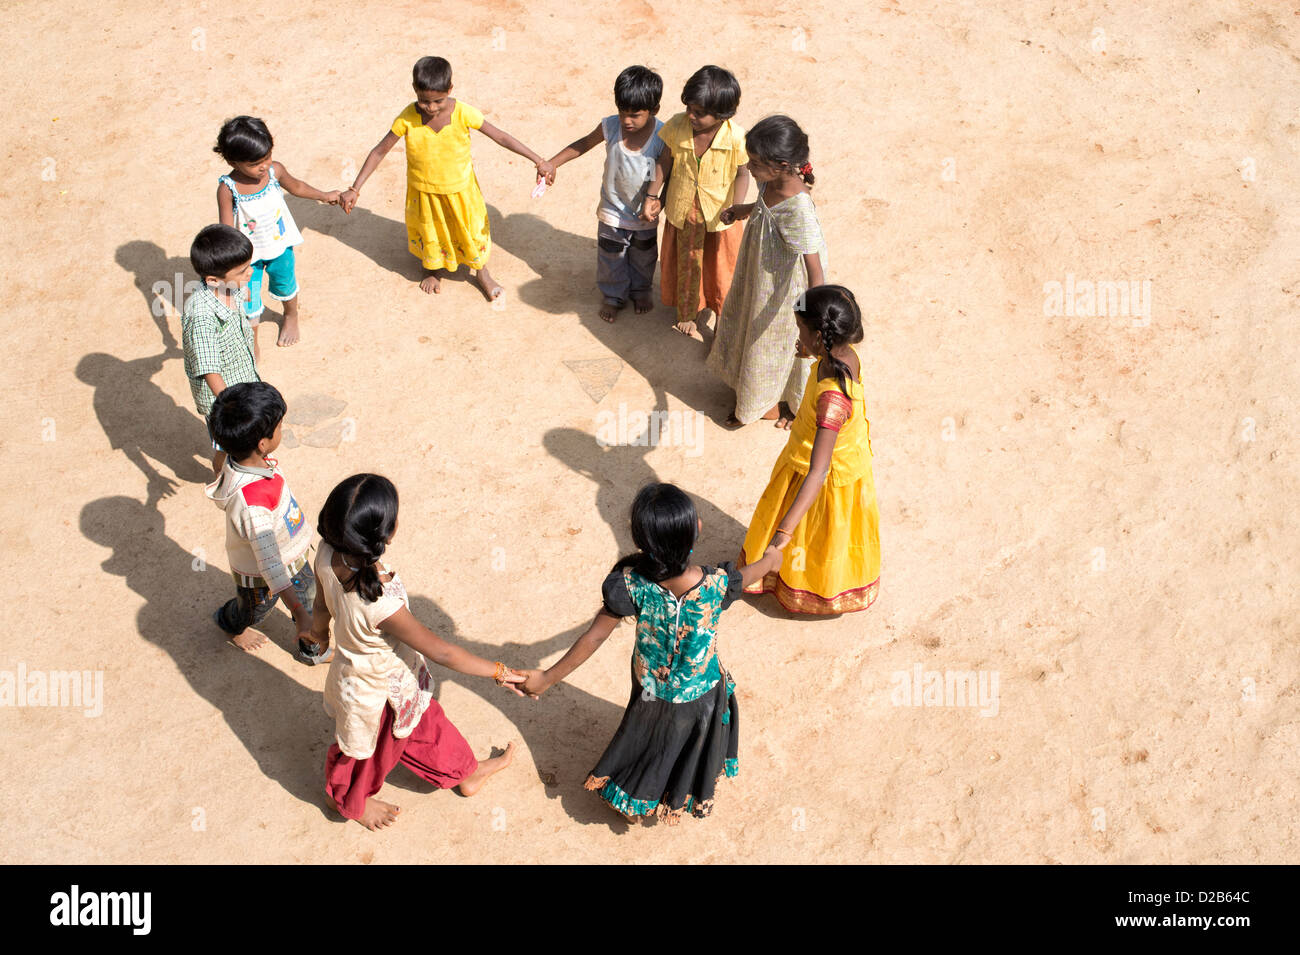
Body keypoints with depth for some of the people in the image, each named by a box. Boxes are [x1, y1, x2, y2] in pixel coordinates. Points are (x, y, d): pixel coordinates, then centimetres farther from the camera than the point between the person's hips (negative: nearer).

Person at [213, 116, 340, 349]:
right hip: (249, 254, -3)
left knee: (285, 284, 28)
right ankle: (251, 346, 30)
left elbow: (295, 186, 5)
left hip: (280, 245, 3)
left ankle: (291, 317, 61)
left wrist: (324, 196, 21)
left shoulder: (275, 171, -19)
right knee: (249, 305, 3)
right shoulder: (228, 189, -29)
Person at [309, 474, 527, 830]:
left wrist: (319, 630, 21)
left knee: (425, 721, 32)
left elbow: (322, 604, -3)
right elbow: (440, 652, -33)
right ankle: (348, 801, 61)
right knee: (368, 751, 28)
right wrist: (499, 672, -18)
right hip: (377, 694, -6)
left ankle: (464, 772, 60)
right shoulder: (381, 605, -48)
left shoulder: (329, 556, -27)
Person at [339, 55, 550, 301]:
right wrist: (354, 189, -18)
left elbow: (500, 137, -17)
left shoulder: (463, 114, -26)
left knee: (471, 230, 18)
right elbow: (380, 152, -16)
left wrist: (538, 161, -16)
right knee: (429, 233, 23)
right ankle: (431, 271, 54)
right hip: (423, 192, 1)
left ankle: (482, 273, 46)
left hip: (460, 189, 0)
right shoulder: (407, 118, -25)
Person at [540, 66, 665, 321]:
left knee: (643, 257, 25)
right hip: (613, 212, 1)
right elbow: (584, 143, 0)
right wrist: (553, 163, -3)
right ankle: (613, 295, 46)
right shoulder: (610, 127, -20)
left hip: (646, 215, -1)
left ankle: (640, 290, 53)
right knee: (611, 258, 20)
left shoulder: (663, 137, -27)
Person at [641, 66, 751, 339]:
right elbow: (664, 161, -4)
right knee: (685, 264, 22)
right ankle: (687, 313, 48)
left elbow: (743, 173, -12)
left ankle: (723, 314, 46)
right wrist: (652, 196, -4)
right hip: (683, 211, 2)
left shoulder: (736, 136, -27)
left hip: (720, 212, -2)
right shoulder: (677, 126, -20)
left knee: (722, 267, 18)